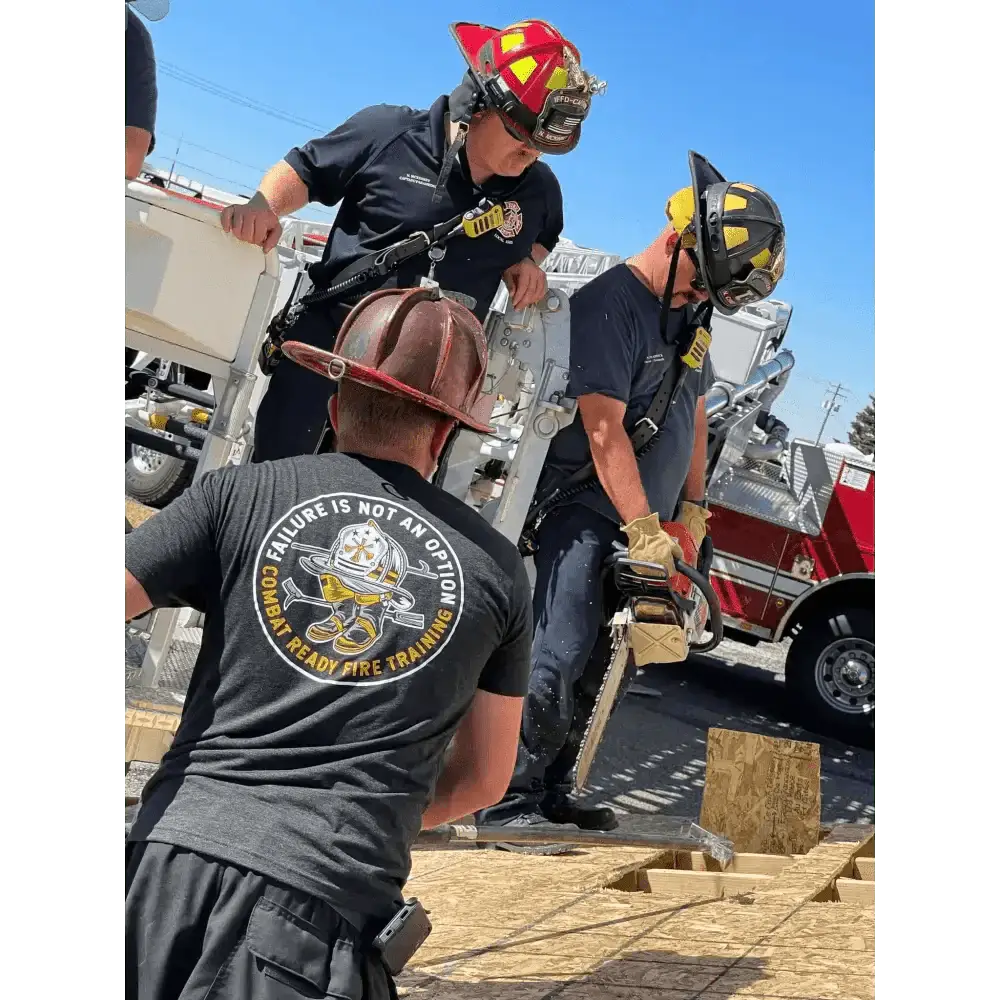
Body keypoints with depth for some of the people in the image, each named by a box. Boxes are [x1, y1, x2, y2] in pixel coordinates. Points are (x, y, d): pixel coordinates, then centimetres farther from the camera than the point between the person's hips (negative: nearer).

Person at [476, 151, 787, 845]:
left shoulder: (691, 313, 13)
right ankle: (510, 799, -6)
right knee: (557, 659, -14)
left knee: (603, 664, 9)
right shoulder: (607, 306, -16)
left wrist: (692, 508, 13)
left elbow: (694, 413, 20)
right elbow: (605, 428, -22)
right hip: (589, 515, -8)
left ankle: (551, 790, 18)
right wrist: (643, 528, -24)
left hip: (649, 523, 8)